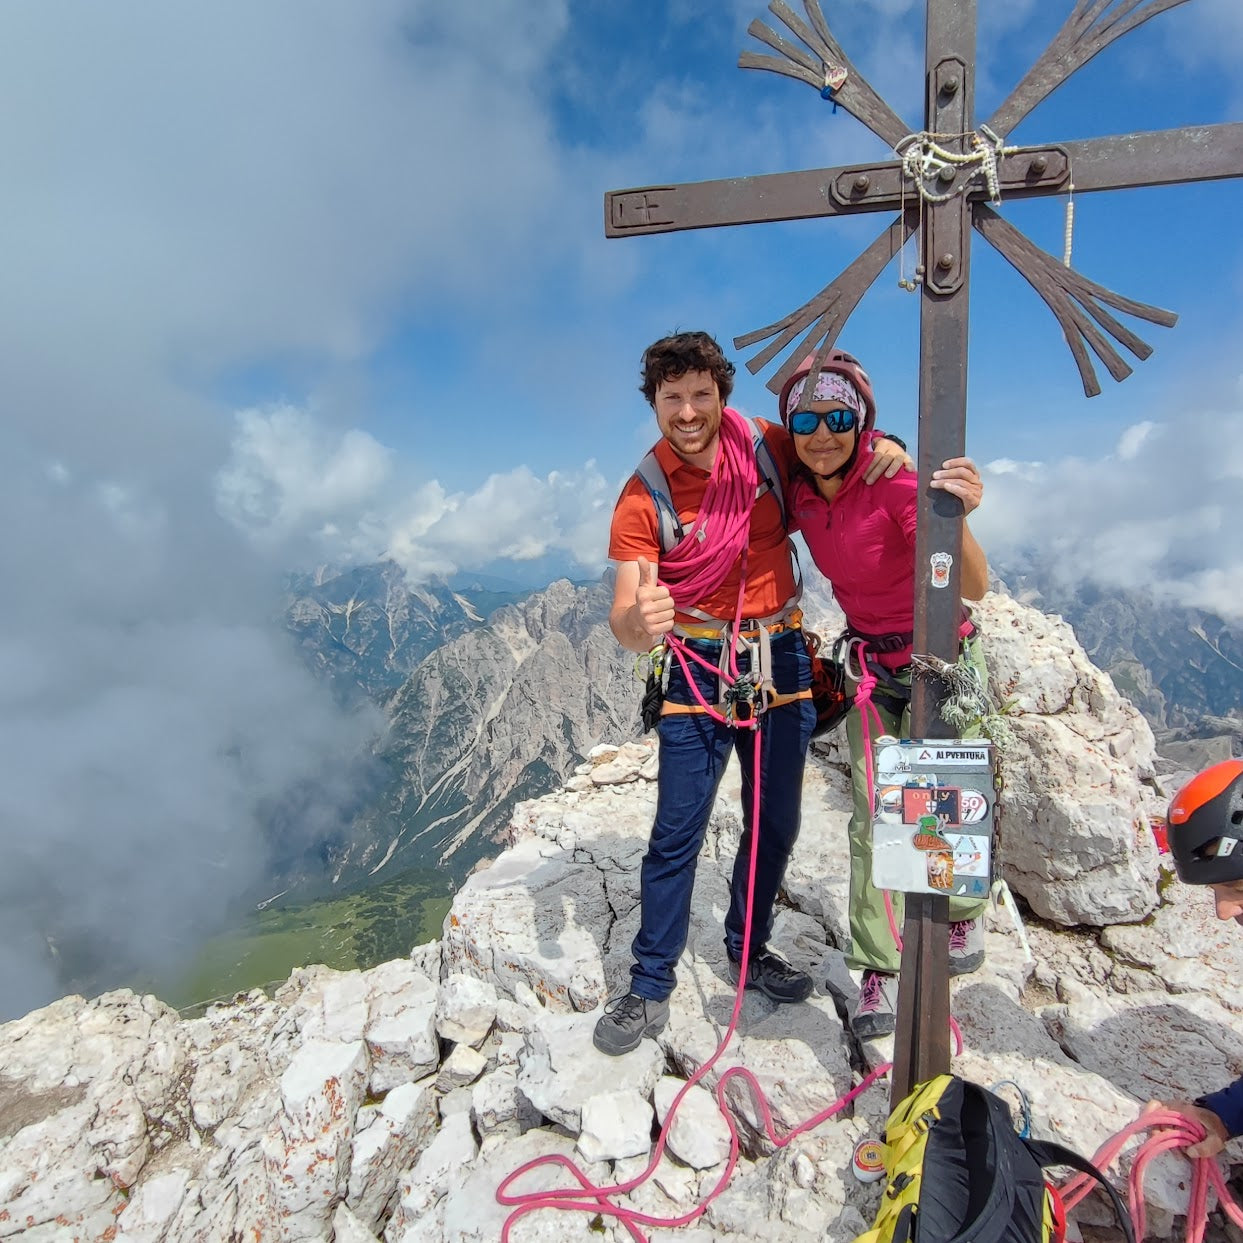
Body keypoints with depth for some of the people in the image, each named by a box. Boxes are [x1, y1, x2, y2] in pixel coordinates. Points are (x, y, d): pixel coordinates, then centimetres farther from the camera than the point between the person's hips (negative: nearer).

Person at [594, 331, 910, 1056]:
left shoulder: (768, 447, -6)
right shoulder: (644, 497, -13)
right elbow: (626, 620, -20)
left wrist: (885, 446, -9)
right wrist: (638, 623, -45)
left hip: (781, 660, 3)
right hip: (698, 670, -3)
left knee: (777, 824, 13)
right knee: (677, 833, -2)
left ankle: (750, 949, 36)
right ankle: (651, 989, 15)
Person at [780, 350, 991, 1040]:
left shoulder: (895, 482, -25)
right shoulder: (800, 494, -9)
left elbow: (975, 587, -34)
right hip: (869, 666, 4)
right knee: (871, 819, 2)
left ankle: (965, 913, 40)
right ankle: (880, 971, 16)